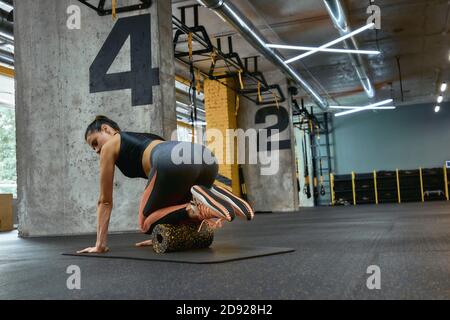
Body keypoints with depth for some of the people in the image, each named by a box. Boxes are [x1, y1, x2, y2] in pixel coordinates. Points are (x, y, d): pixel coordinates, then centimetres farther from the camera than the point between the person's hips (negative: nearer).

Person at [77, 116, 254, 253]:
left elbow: (105, 200, 26)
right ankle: (210, 200, 1)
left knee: (147, 223, 13)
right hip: (206, 158, 7)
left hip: (174, 161, -7)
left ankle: (196, 209, -12)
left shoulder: (109, 146, 25)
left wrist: (100, 244, 32)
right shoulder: (142, 137, 43)